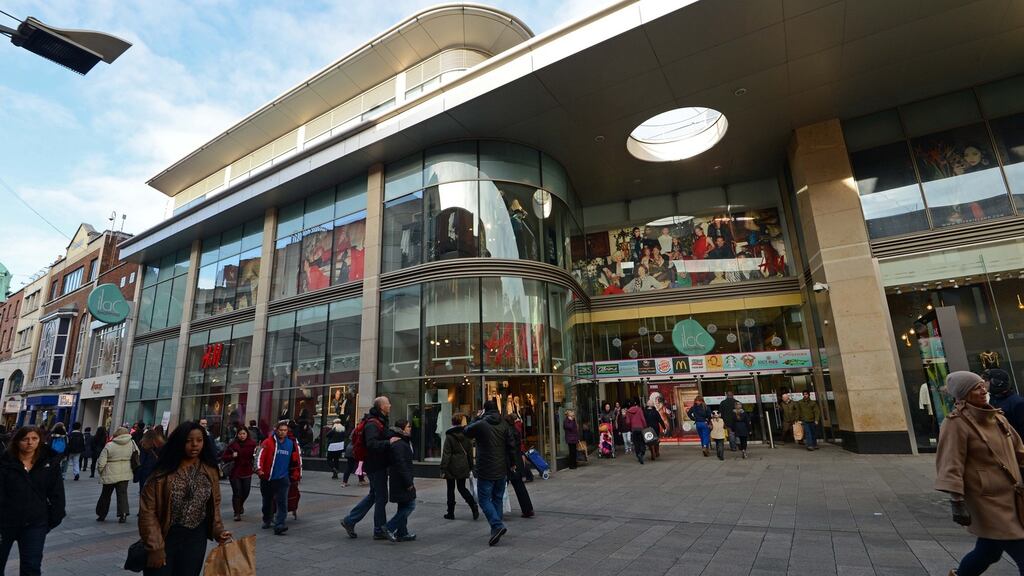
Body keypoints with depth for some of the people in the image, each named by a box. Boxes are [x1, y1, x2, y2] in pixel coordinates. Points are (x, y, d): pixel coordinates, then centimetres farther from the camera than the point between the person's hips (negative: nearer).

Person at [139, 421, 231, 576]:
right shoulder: (164, 471, -13)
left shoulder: (210, 471, -2)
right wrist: (155, 546, -12)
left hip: (196, 538, 3)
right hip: (164, 536, -3)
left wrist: (219, 530, -5)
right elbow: (148, 510, -11)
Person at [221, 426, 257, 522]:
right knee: (237, 493, -3)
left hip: (247, 472, 2)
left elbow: (255, 456, 2)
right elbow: (223, 457, -2)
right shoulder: (233, 444, -6)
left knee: (246, 492, 12)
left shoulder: (252, 443, -3)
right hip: (235, 472, -2)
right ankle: (237, 513, 11)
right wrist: (232, 456, -19)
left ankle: (240, 505, 43)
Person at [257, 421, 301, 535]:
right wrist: (259, 469, -25)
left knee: (282, 502, -11)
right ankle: (267, 520, 40)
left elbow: (297, 459, 8)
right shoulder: (268, 442, -6)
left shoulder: (292, 444, 1)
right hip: (267, 478, 0)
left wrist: (297, 475, 11)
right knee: (267, 501, 18)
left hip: (283, 478, 0)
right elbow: (261, 456, -11)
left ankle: (279, 525, -11)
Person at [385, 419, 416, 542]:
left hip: (401, 481, 11)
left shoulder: (403, 441, 13)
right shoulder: (398, 444, -20)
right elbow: (401, 464, -24)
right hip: (401, 481, -11)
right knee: (409, 505, -5)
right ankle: (390, 528, -1)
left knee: (404, 506, 16)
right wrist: (408, 482, -22)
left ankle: (402, 533, 23)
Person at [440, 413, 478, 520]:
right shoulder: (466, 434, 2)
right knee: (462, 488, 14)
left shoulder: (449, 436, -12)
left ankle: (451, 513, 16)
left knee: (451, 490, 9)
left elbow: (446, 454, -13)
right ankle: (474, 506, -6)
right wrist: (470, 467, 15)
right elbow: (470, 452, 7)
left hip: (452, 467, -4)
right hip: (463, 466, 4)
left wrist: (443, 469, -9)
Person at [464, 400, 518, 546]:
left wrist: (476, 417, 13)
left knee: (484, 499, 3)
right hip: (502, 470, 5)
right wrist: (512, 463, 13)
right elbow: (512, 446, 2)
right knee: (497, 498, 16)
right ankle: (496, 529, 20)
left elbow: (467, 431, 8)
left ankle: (497, 525, -12)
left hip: (485, 471, -5)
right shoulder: (504, 424, 1)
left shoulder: (480, 424, -13)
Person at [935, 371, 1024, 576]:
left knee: (988, 551, 17)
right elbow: (950, 466, -21)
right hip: (986, 500, -8)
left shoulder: (996, 416, 7)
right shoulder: (956, 423, -17)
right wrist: (957, 502, -25)